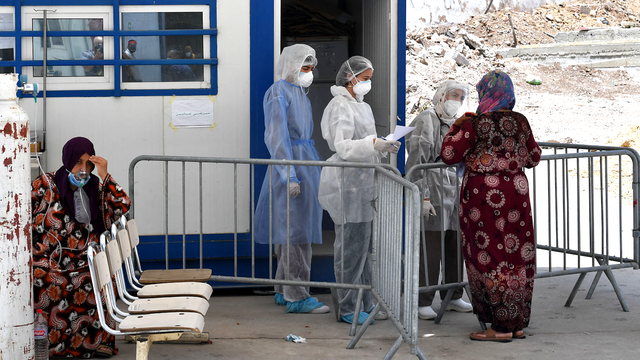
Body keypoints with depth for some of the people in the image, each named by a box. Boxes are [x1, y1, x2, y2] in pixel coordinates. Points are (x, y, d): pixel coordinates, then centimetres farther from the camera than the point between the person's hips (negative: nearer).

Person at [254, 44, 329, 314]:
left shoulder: (299, 92, 17)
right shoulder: (279, 93, -12)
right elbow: (276, 137, -18)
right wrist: (289, 176, -23)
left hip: (306, 163, 10)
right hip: (292, 163, -10)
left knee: (293, 231, 13)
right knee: (296, 232, -9)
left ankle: (283, 291, 20)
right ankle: (296, 297, -6)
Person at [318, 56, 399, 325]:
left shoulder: (362, 107, 20)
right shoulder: (340, 106, -11)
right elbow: (343, 147, -20)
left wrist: (385, 148, 7)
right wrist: (374, 144, -33)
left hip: (362, 182, 10)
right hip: (347, 183, -10)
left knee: (363, 245, 12)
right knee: (351, 246, -7)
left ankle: (366, 303, 18)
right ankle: (348, 308, -1)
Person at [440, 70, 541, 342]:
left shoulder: (474, 124, -12)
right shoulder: (520, 122, 3)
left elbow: (449, 155, -7)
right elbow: (533, 158, 13)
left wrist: (458, 126, 6)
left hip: (483, 195, -5)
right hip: (515, 194, 5)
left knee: (489, 257, 0)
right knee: (517, 256, 10)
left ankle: (501, 327, 0)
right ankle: (518, 324, 17)